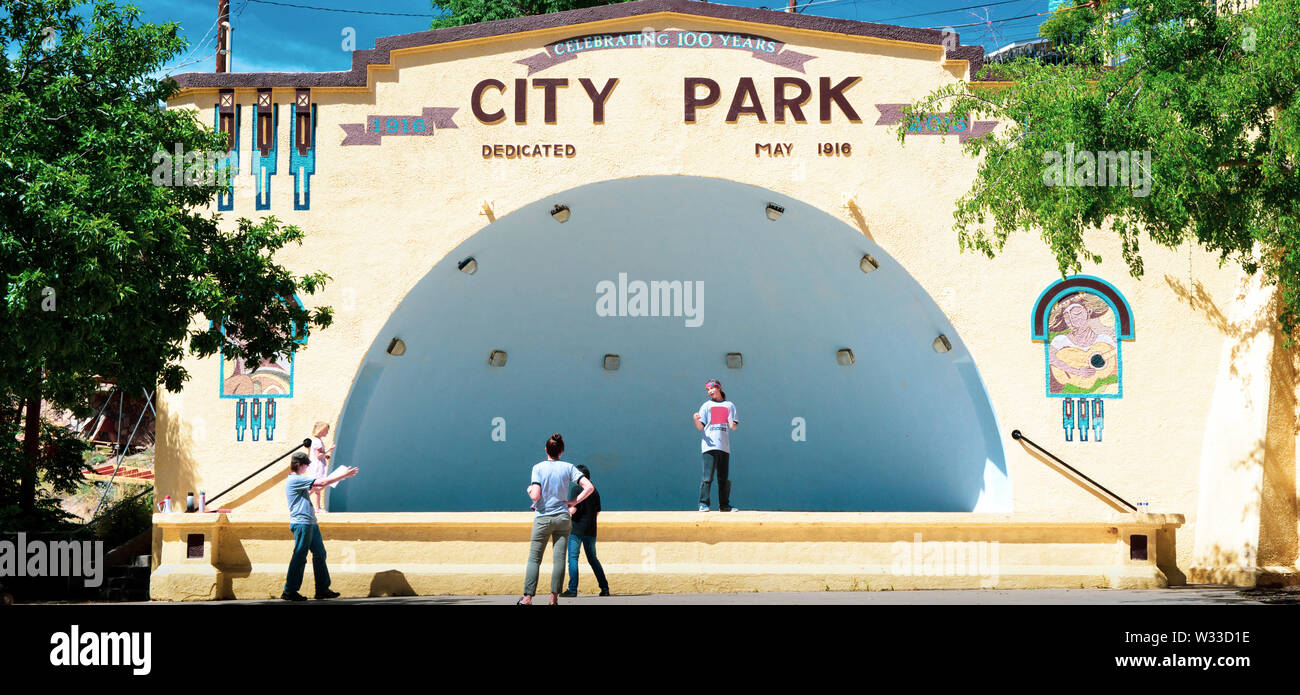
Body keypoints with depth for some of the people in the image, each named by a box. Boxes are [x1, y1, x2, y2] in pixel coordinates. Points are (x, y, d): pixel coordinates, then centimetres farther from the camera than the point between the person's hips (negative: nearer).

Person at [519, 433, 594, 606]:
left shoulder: (538, 468, -5)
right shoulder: (568, 467, 1)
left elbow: (535, 496, -14)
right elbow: (589, 487, -6)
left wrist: (529, 489, 7)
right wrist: (574, 502, 1)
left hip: (542, 518, -2)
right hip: (563, 518, 2)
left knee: (534, 558, 4)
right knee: (559, 558, 4)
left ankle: (527, 597, -3)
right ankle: (554, 597, 2)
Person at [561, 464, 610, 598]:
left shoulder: (575, 489, -8)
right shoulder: (595, 492, 12)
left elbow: (573, 509, -15)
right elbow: (598, 512, 15)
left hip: (577, 529, -6)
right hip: (591, 530, 6)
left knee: (573, 558, -4)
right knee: (592, 559, 14)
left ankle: (573, 589, -10)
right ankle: (605, 588, 12)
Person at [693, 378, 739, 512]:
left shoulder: (730, 405, 17)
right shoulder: (706, 406, 14)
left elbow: (734, 426, 12)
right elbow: (700, 427, 7)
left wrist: (732, 424, -12)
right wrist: (696, 420, -15)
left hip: (724, 446, 2)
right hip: (709, 445, -2)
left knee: (724, 478, 5)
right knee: (707, 477, -10)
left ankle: (724, 505, 11)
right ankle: (704, 504, -7)